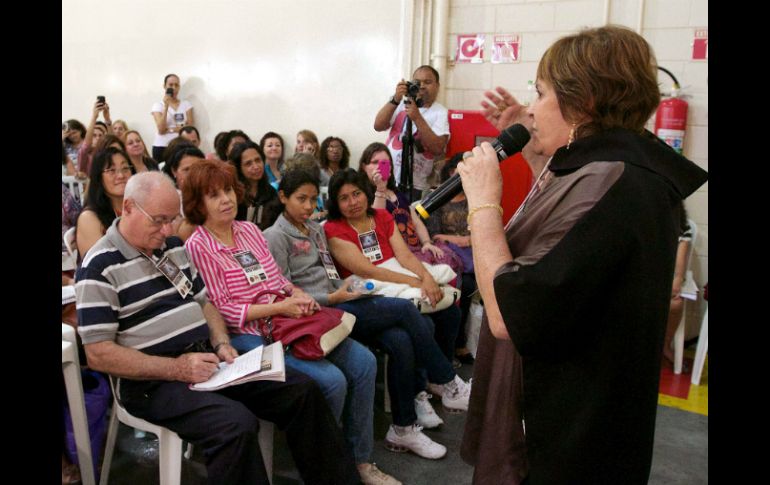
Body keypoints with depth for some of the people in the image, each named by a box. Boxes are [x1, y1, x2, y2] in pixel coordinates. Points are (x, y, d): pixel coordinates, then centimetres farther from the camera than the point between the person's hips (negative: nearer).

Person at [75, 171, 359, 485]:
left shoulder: (174, 247, 12)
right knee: (236, 424, -34)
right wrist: (177, 369, -21)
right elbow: (98, 354, -15)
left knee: (301, 391, -2)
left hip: (205, 359, 7)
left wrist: (221, 343, 0)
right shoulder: (100, 268, -10)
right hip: (154, 381, -7)